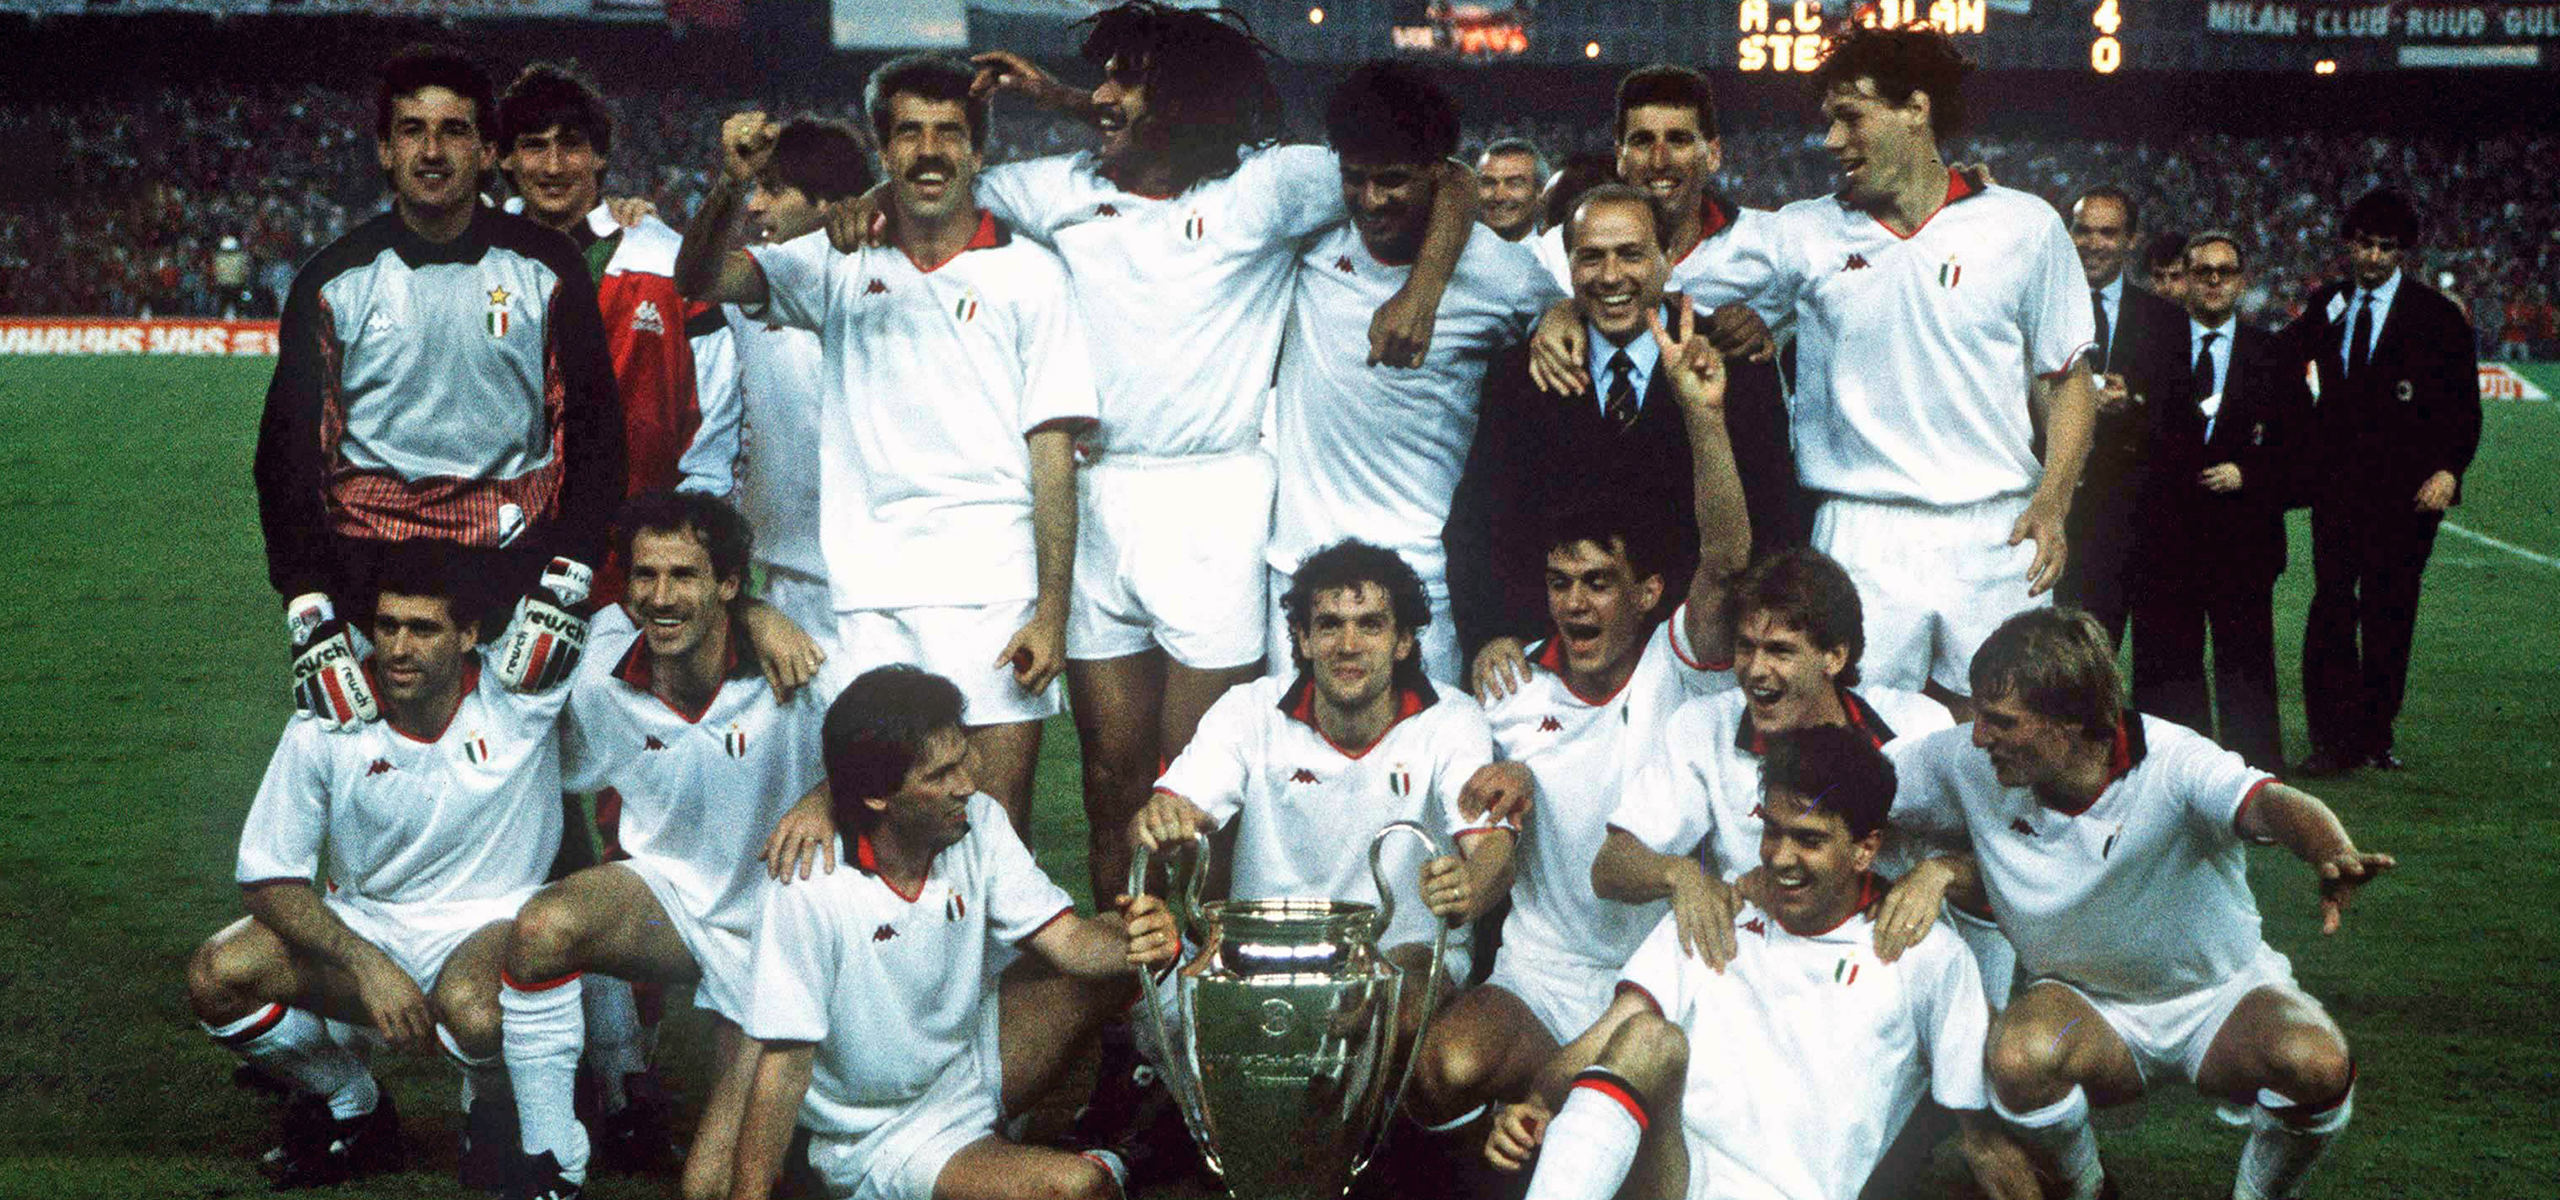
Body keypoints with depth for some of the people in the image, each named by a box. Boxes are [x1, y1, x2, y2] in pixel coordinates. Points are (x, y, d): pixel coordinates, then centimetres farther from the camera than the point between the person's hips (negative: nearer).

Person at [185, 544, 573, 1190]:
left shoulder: (519, 692, -15)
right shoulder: (327, 725, -12)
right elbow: (268, 876, -10)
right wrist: (367, 967, -21)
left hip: (487, 922, -3)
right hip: (365, 924, 3)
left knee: (474, 1011, -40)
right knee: (217, 978, -23)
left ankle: (493, 1108, 2)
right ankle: (353, 1109, 6)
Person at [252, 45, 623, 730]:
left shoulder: (546, 270, 5)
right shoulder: (333, 282, 6)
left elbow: (594, 428, 6)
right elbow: (291, 452, 5)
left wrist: (567, 588, -6)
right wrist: (309, 618, -6)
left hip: (512, 545, 0)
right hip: (370, 543, 0)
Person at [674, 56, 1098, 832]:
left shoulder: (1027, 274, 6)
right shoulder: (844, 263, 12)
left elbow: (1053, 452, 1)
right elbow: (701, 280, 5)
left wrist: (1051, 612, -6)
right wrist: (731, 185, -15)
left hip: (993, 592, -2)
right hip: (872, 594, 2)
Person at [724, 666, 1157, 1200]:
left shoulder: (978, 824, -11)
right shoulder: (808, 890, -27)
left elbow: (1069, 940, -13)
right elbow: (784, 1064, -24)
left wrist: (1135, 940, -35)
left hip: (977, 1064, 6)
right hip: (880, 1138, -6)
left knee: (1133, 951, -10)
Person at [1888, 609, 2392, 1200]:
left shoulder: (2171, 764, -26)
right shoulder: (1968, 765, -15)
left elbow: (2266, 803, -46)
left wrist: (2333, 856, -67)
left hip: (2221, 998, -1)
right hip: (2087, 1011, 2)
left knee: (2318, 1063, -32)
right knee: (2022, 1054, -33)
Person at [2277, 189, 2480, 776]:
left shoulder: (2436, 315, 2)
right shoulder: (2324, 307, 11)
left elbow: (2464, 404, 2)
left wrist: (2449, 469, -8)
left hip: (2405, 486, -2)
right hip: (2336, 480, 2)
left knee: (2389, 613, 2)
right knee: (2331, 607, -6)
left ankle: (2375, 736, 12)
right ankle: (2333, 739, -4)